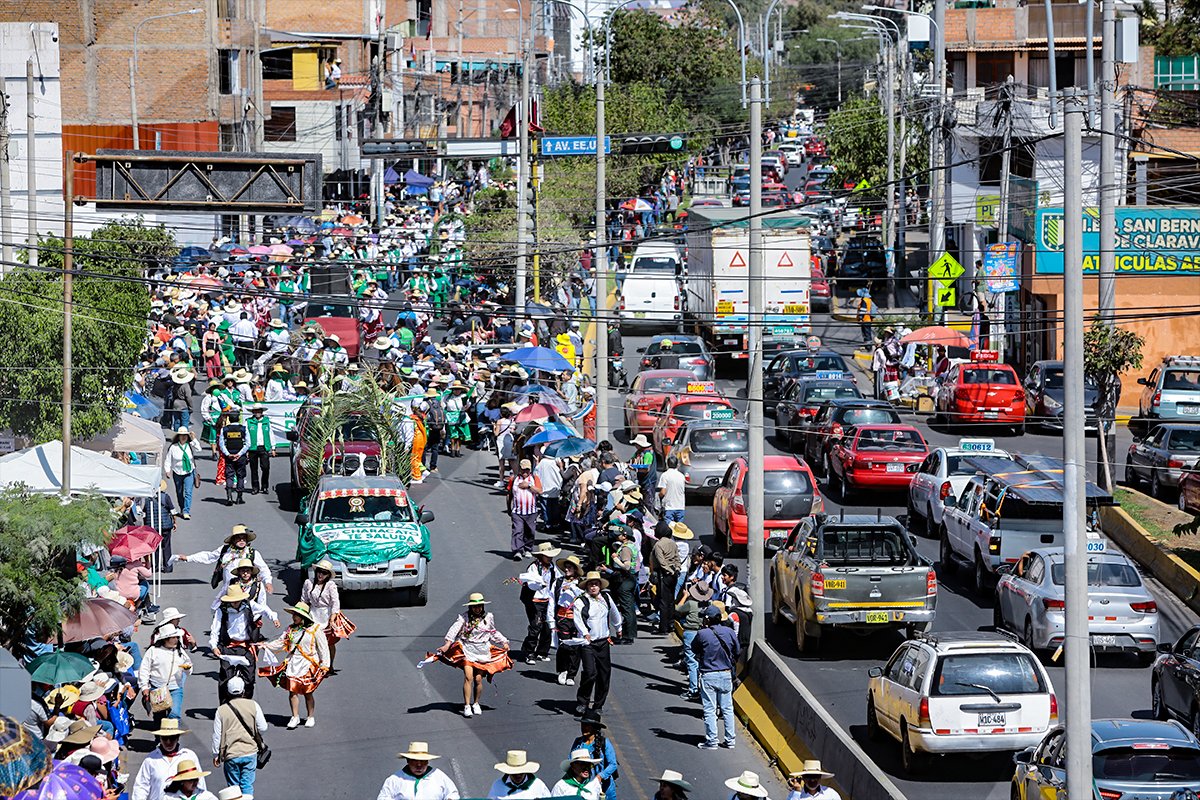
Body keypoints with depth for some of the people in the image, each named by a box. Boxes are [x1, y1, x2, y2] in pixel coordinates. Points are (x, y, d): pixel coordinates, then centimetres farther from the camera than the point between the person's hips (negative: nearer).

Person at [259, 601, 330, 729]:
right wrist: (265, 646, -1)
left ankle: (311, 717, 18)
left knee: (307, 692, 4)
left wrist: (324, 665, -5)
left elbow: (323, 648, -3)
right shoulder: (291, 629, 8)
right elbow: (280, 643, 11)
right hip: (293, 664, 4)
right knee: (292, 690, -3)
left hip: (308, 665, -4)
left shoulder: (315, 630, -6)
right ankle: (295, 717, 6)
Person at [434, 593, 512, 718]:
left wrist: (504, 642, 21)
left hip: (482, 651, 3)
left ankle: (476, 704, 20)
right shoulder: (464, 618, -4)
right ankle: (467, 706, -11)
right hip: (467, 650, -3)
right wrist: (447, 644, -31)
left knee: (478, 679, 0)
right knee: (468, 677, -14)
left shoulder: (488, 617, 7)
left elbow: (493, 633, 24)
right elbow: (455, 629, -18)